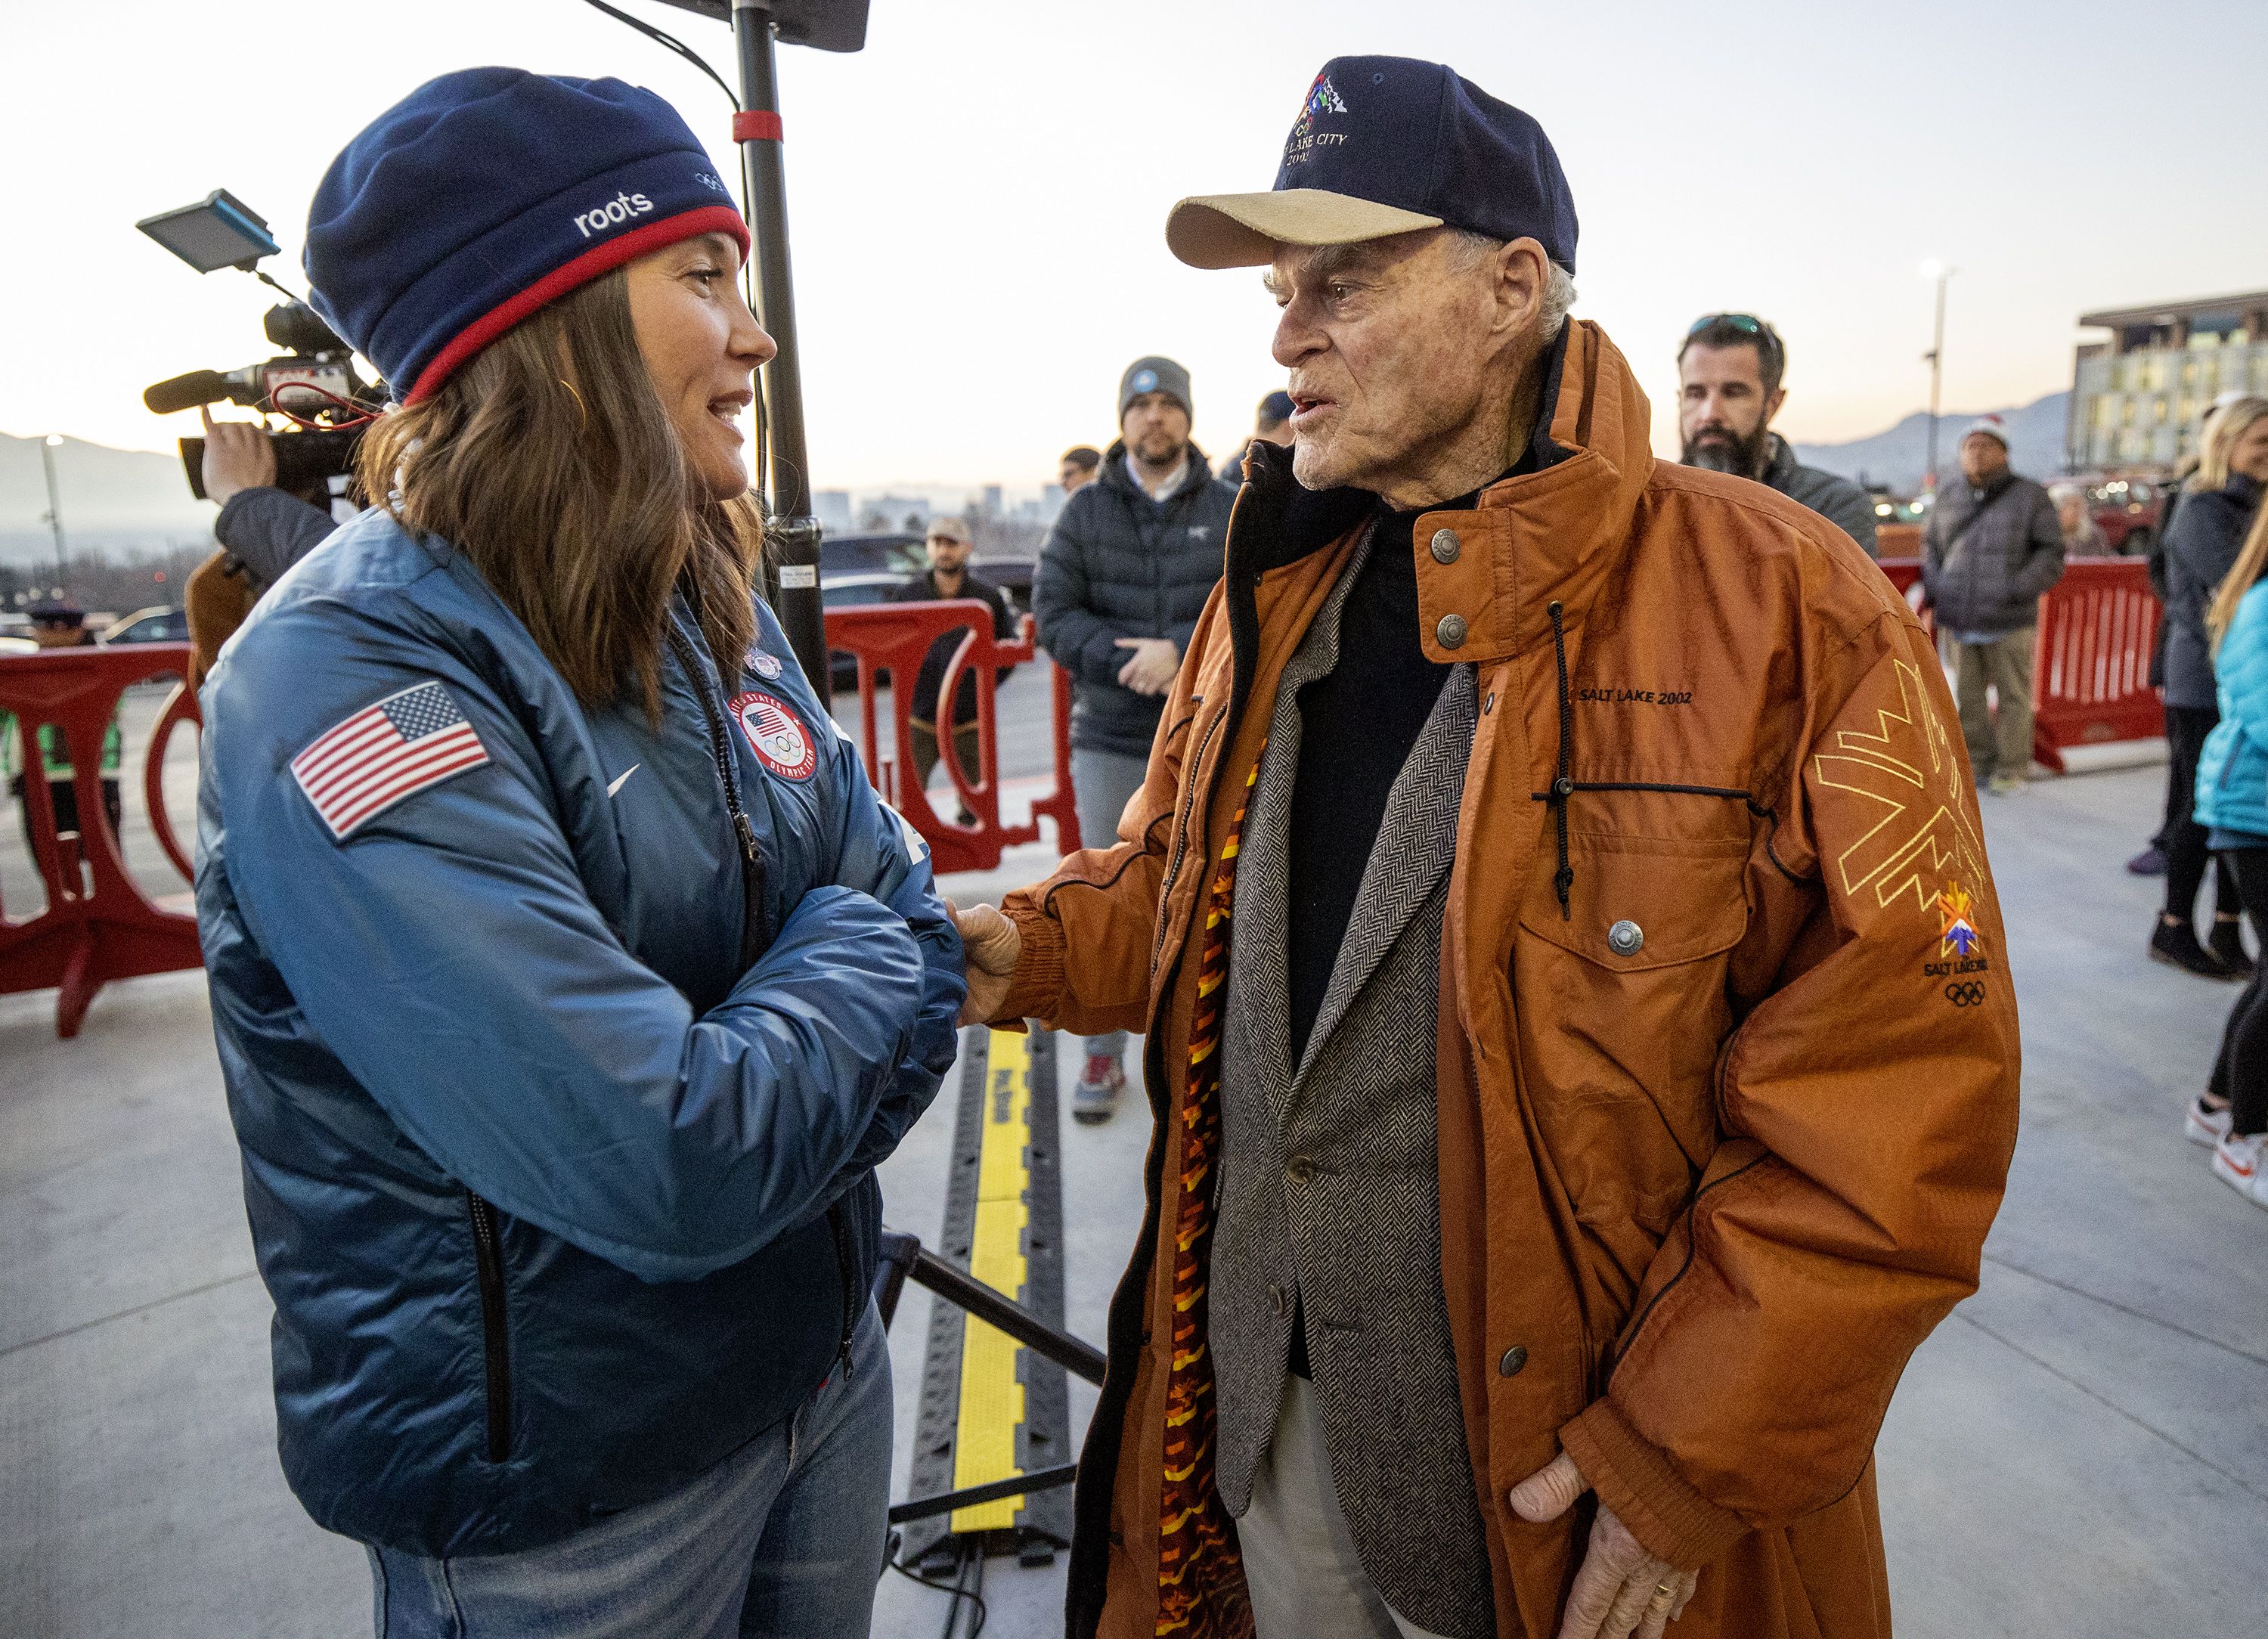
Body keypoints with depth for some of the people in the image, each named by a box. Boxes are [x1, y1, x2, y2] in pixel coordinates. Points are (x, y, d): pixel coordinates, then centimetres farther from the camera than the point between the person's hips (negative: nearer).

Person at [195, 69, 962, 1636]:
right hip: (558, 1496, -6)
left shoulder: (710, 611, -2)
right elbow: (673, 1165, -33)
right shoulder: (343, 682, -25)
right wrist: (858, 966, -15)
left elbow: (913, 906, 3)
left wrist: (795, 1071, -16)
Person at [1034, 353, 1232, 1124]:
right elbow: (1053, 614, -4)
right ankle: (1103, 1056, 18)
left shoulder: (1231, 511, 3)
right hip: (1109, 741, 0)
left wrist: (1178, 651, -20)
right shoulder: (1085, 511, 3)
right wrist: (1132, 663, -17)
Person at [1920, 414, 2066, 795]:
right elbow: (1931, 545, 24)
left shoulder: (2030, 497, 1)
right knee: (1967, 698, 10)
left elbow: (2051, 555, -1)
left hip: (2009, 624, -4)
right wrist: (1934, 586, 8)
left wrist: (2017, 588, -15)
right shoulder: (1949, 501, 11)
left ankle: (2011, 768, 13)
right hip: (1960, 623, 4)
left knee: (2013, 698, 3)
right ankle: (1980, 760, 23)